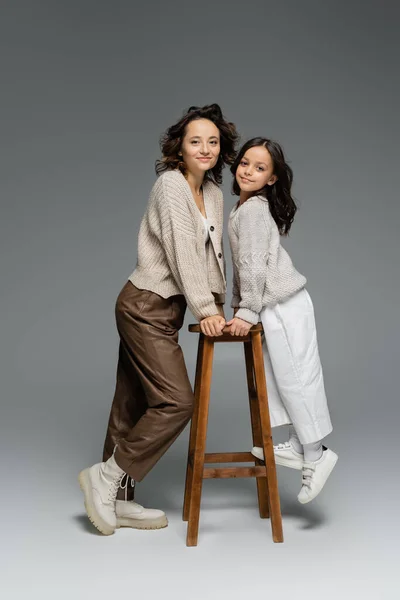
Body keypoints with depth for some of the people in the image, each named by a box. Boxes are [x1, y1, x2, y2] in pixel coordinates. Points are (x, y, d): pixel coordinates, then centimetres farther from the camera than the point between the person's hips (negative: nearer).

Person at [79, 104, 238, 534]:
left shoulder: (213, 193, 14)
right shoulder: (170, 184, -11)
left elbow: (213, 255, 15)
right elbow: (182, 251, -18)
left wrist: (218, 305, 8)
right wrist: (205, 309, -20)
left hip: (164, 310, 8)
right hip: (146, 308, -8)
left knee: (135, 406, 10)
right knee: (177, 402, -11)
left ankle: (117, 500, 18)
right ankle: (105, 476, 1)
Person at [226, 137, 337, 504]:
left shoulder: (253, 209, -14)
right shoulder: (246, 207, 16)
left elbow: (254, 264, -20)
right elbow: (243, 265, 19)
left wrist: (246, 312, -17)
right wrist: (239, 306, 18)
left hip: (283, 307, -10)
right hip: (276, 306, 10)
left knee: (295, 379, -4)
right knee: (285, 379, 12)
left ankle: (315, 455, 5)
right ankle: (298, 446, 21)